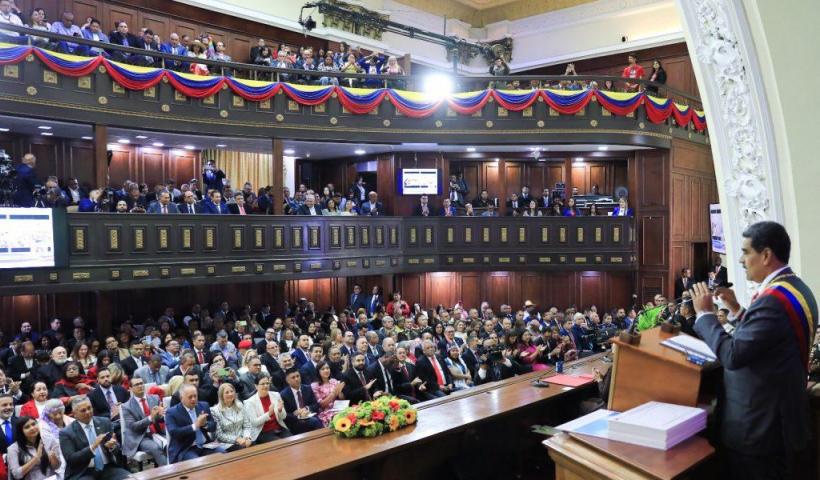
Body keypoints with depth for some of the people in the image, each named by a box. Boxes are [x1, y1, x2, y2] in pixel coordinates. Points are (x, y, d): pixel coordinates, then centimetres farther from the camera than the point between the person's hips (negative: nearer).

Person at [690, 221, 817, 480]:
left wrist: (705, 313, -16)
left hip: (759, 426, -10)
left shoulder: (774, 299, -26)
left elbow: (733, 356, -26)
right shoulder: (795, 288, 7)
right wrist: (737, 310, 9)